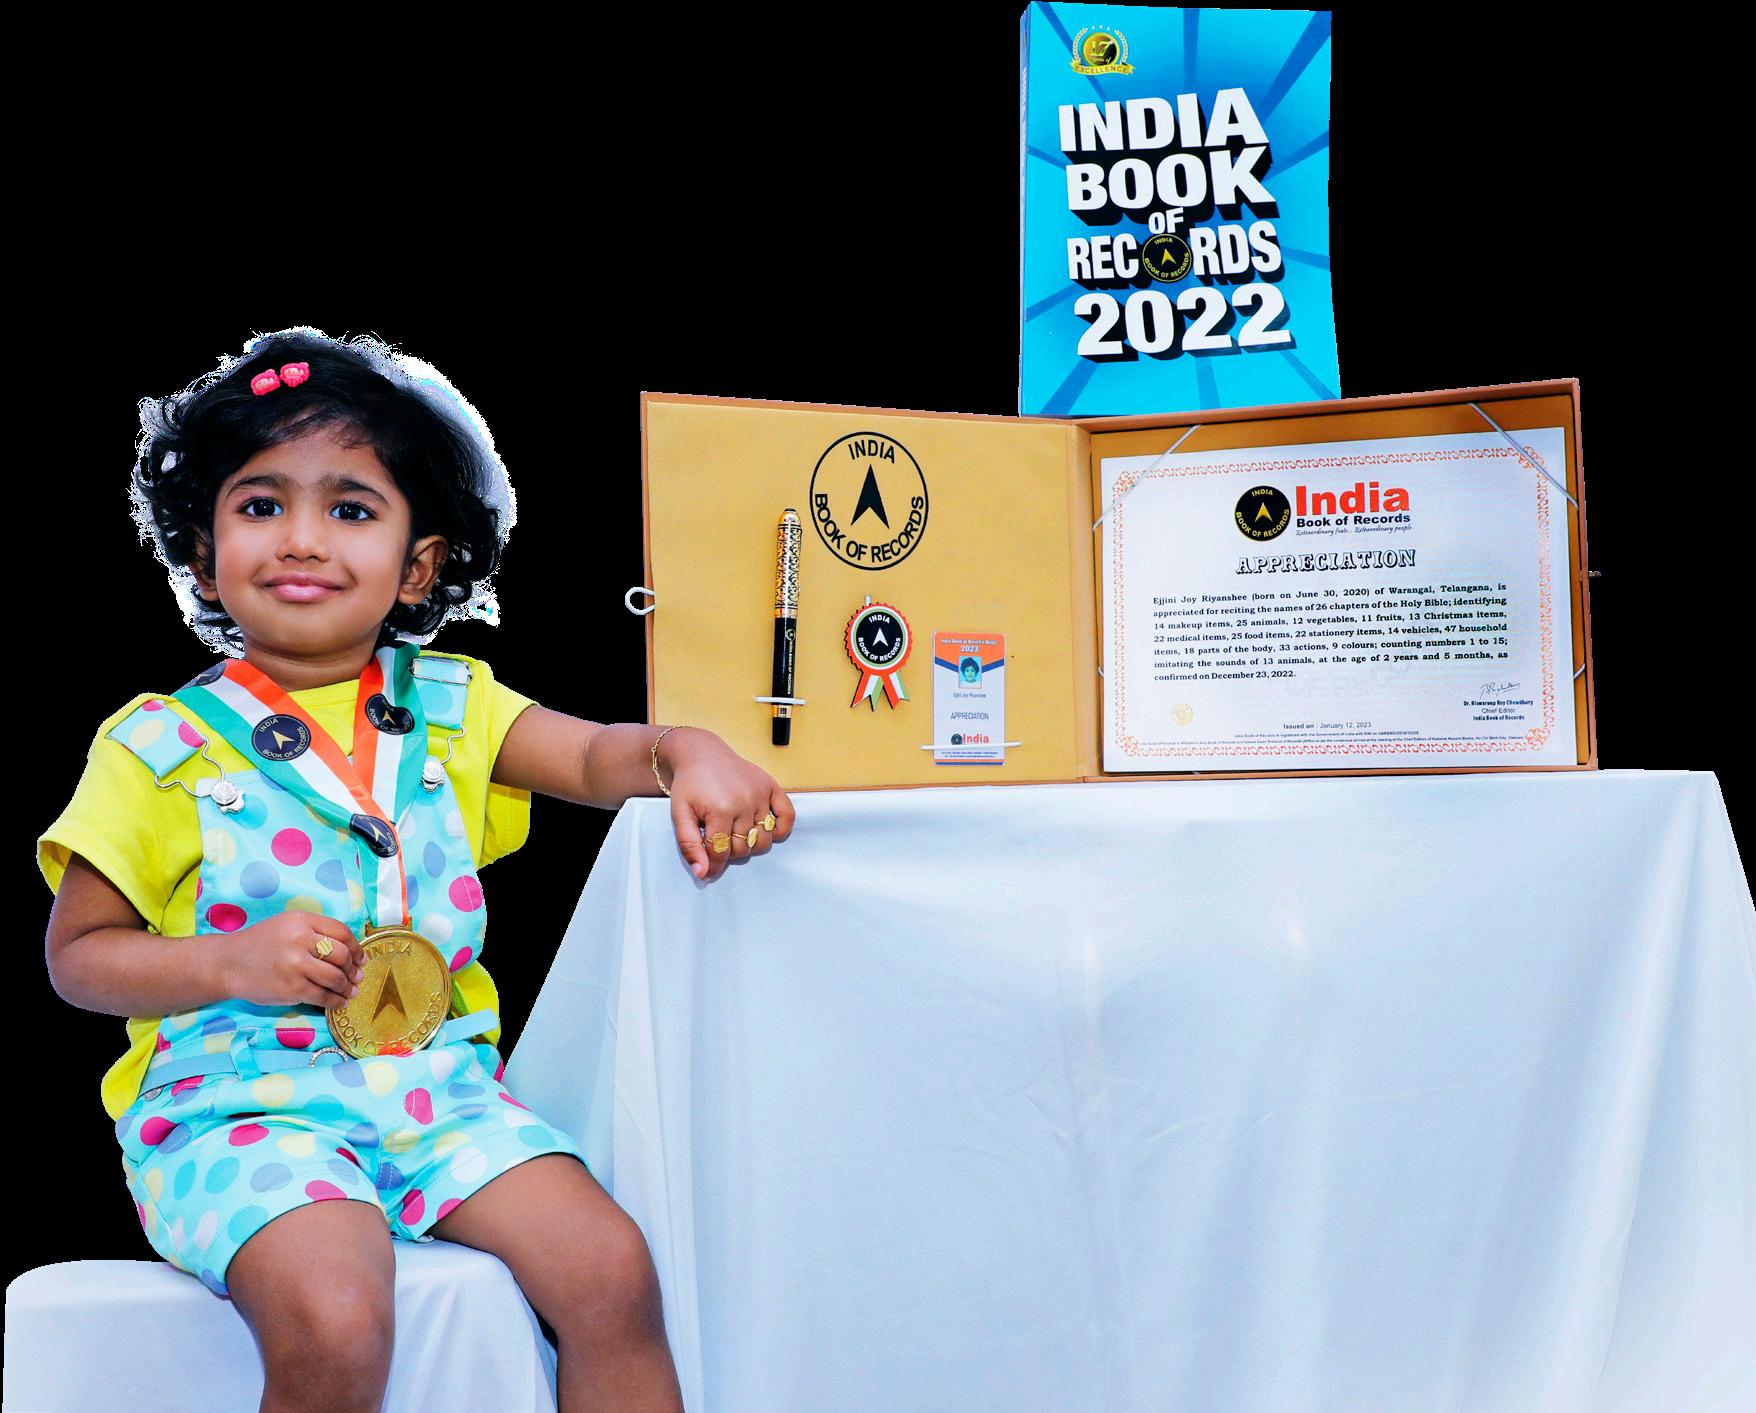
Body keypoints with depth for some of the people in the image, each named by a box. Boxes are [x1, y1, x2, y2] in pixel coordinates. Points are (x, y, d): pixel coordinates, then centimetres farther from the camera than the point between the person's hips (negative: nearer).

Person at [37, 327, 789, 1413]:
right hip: (242, 1098, -3)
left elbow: (598, 756, 0)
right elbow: (78, 955, 4)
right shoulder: (158, 745, 2)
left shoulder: (449, 704, 11)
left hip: (436, 1082, 4)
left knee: (613, 1273, -16)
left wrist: (686, 753, -23)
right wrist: (232, 961, -14)